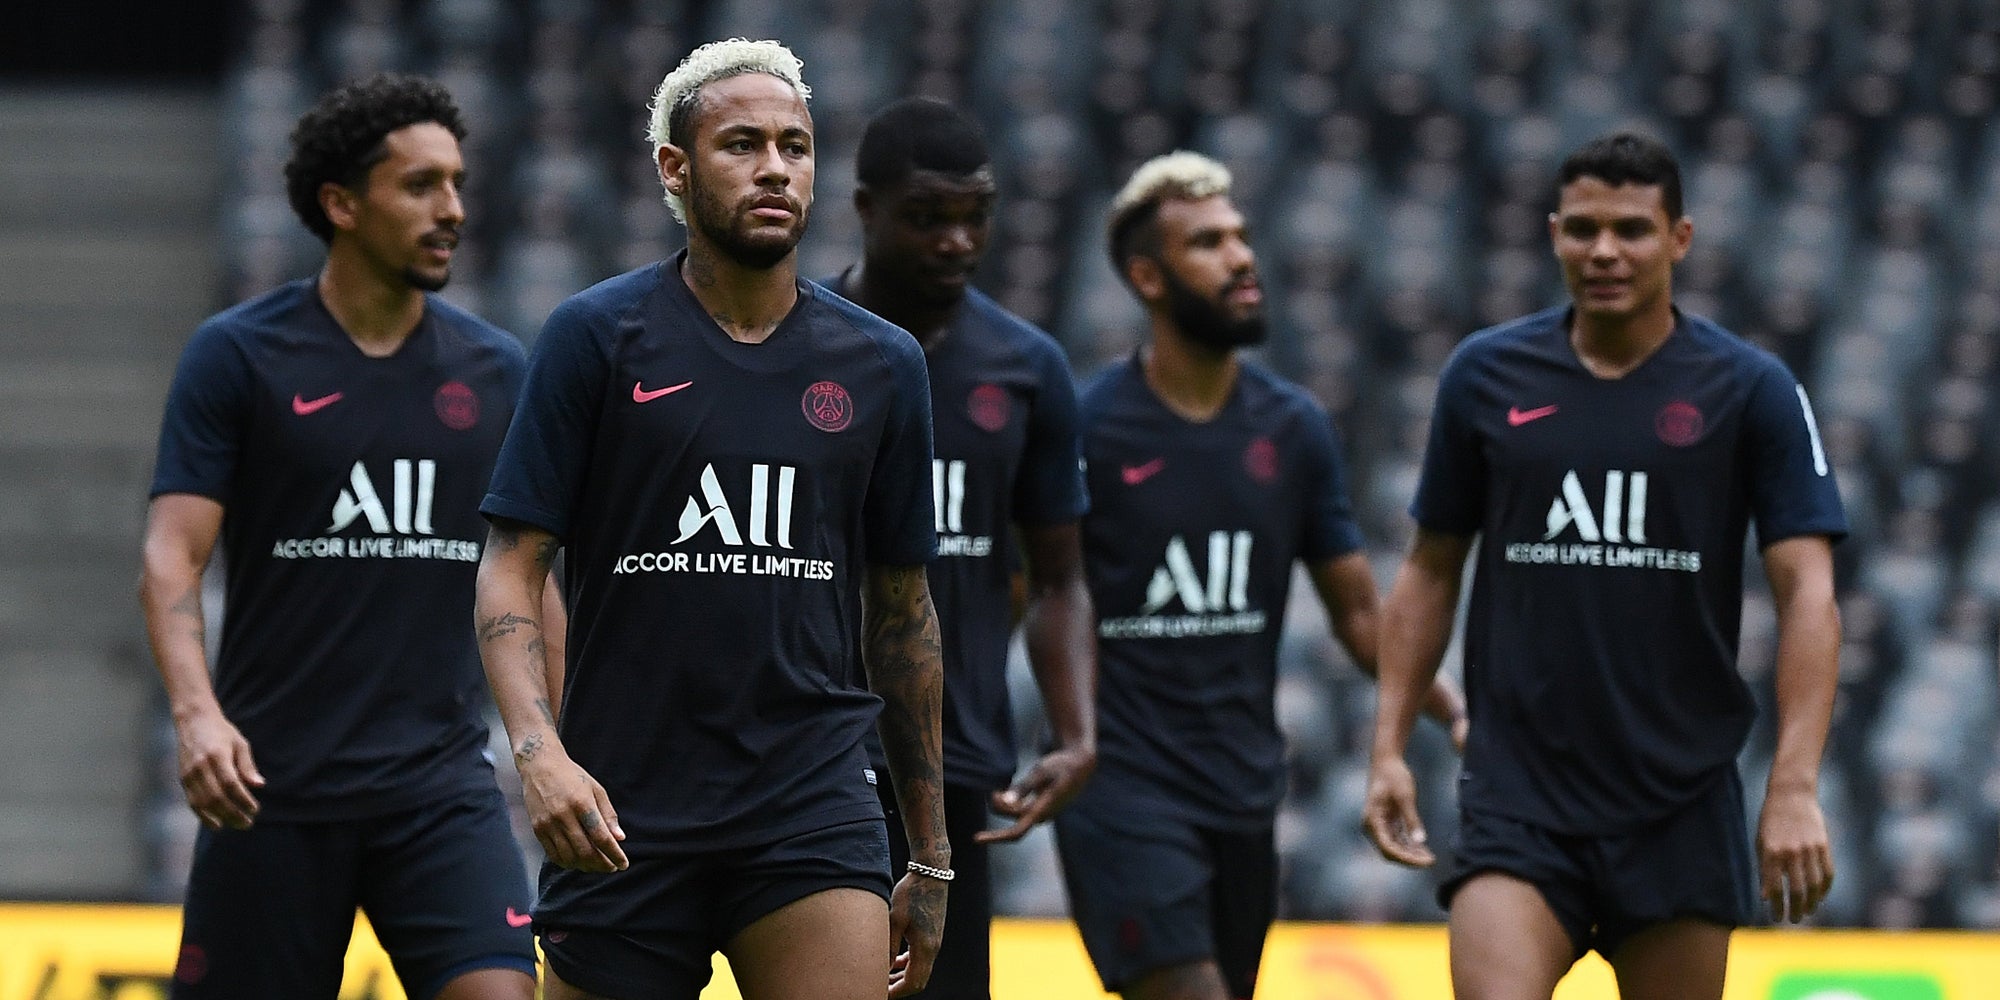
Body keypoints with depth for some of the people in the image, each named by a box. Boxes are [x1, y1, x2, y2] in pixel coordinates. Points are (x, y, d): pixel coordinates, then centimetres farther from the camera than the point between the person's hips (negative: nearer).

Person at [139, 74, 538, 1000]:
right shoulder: (238, 356, -1)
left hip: (442, 782, 2)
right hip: (271, 784, -2)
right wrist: (196, 714, -24)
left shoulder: (495, 370, 9)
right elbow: (171, 557, -8)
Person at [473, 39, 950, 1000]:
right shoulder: (596, 335, 0)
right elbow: (510, 567, -2)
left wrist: (930, 857, 18)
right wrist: (538, 750, -20)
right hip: (619, 817, -1)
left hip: (814, 809, 1)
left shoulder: (882, 363, 9)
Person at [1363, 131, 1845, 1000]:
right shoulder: (1486, 375, 5)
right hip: (1518, 794, 0)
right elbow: (1431, 569, 14)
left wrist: (1794, 787, -17)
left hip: (1682, 808, 0)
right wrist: (1389, 746, 5)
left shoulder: (1751, 390, -2)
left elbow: (1807, 592, -6)